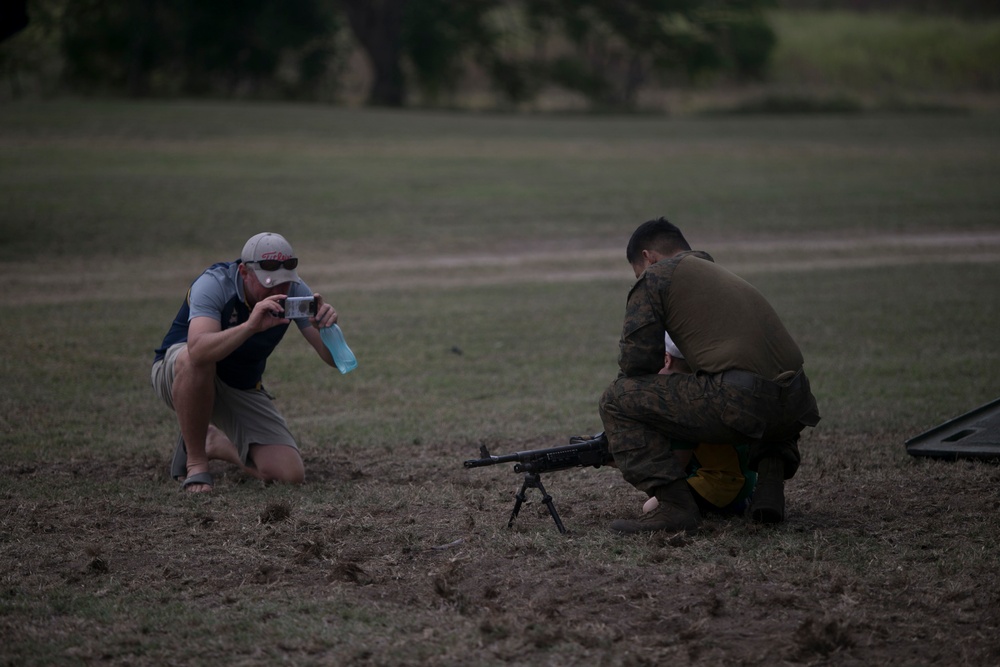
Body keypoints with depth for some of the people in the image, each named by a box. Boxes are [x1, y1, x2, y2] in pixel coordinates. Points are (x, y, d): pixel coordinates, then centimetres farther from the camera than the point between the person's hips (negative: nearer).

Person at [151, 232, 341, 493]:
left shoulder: (294, 291, -16)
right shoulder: (213, 284, -29)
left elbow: (334, 359, -19)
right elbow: (199, 350, -47)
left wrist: (328, 327, -41)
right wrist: (250, 326, -60)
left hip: (243, 389, 4)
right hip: (176, 373, -4)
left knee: (290, 475, -13)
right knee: (195, 359, -42)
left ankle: (214, 443, 17)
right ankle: (194, 461, -19)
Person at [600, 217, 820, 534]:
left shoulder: (655, 276, 11)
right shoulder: (725, 276, 34)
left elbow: (637, 360, 2)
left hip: (736, 401, -8)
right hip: (794, 406, 8)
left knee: (616, 399, 5)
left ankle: (675, 504, -4)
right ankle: (771, 480, 16)